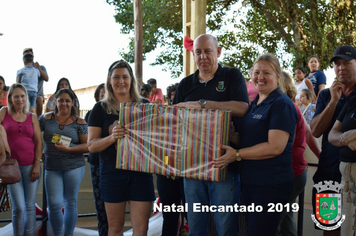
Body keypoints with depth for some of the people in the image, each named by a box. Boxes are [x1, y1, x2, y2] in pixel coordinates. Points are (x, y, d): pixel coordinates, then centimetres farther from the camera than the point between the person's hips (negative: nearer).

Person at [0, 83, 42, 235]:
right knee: (19, 208, -4)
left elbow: (38, 142, 5)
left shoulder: (32, 117, 8)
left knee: (30, 207, 6)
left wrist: (37, 164, -4)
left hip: (31, 166, 2)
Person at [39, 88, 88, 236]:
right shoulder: (46, 118, 5)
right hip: (52, 168, 1)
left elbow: (87, 146, -3)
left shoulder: (79, 122, 0)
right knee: (54, 205, -3)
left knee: (70, 203, 8)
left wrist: (68, 149, -16)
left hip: (74, 167, -1)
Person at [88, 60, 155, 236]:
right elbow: (92, 145, -1)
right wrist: (112, 137, -20)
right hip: (112, 170, -1)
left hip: (141, 170, 1)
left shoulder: (144, 106, 7)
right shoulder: (101, 108, 3)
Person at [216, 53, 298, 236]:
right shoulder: (254, 104, 13)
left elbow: (275, 147, -21)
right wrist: (230, 135, 0)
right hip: (249, 181, 9)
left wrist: (237, 155, -18)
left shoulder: (281, 104, -12)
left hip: (270, 185, -8)